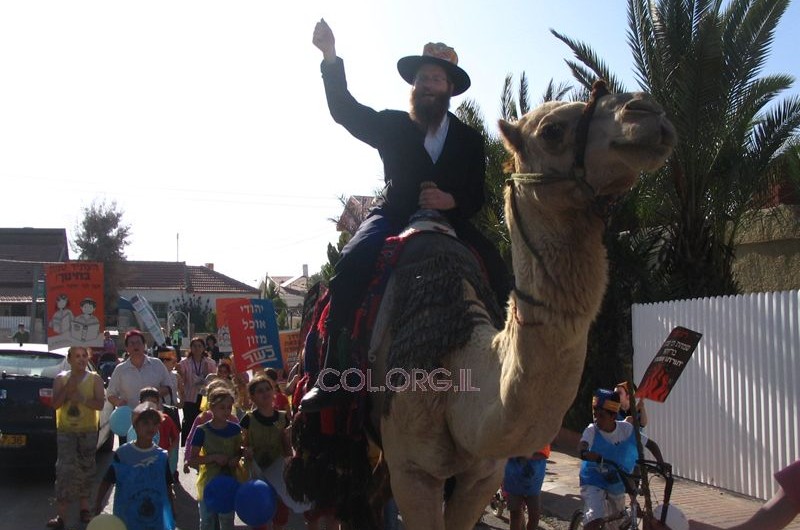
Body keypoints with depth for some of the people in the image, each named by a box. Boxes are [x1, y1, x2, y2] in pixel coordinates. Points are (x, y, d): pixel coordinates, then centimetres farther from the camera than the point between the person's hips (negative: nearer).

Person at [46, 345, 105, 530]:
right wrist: (69, 387, -15)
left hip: (88, 431, 0)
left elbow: (100, 404, -7)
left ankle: (84, 507, 22)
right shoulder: (61, 379, 5)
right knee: (65, 470, -8)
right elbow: (55, 404, -5)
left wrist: (81, 399, -20)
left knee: (85, 469, 7)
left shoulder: (95, 379, 2)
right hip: (65, 431, 0)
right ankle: (60, 515, -9)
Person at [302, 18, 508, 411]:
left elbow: (476, 197, 3)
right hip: (394, 216, -1)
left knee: (497, 272, -23)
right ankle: (332, 370, -30)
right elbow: (345, 111, -3)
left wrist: (450, 201, -19)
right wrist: (331, 58, -13)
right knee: (352, 262, -31)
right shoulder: (392, 125, 8)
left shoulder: (469, 139, 9)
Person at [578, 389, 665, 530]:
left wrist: (661, 463, -18)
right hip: (594, 482, -4)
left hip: (618, 482, 4)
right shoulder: (592, 430, -21)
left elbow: (650, 444, 0)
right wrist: (585, 453, -65)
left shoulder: (627, 429, -12)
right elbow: (581, 446, -41)